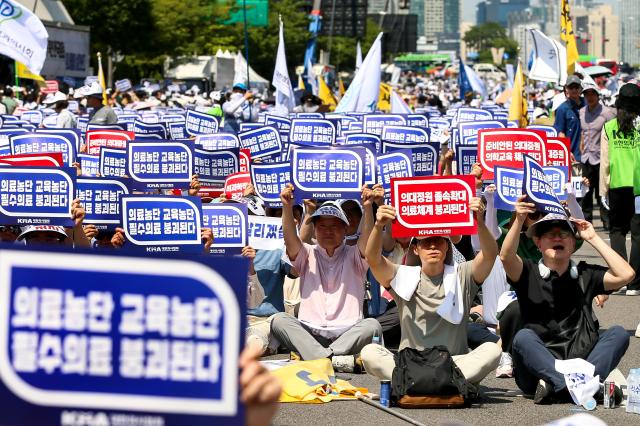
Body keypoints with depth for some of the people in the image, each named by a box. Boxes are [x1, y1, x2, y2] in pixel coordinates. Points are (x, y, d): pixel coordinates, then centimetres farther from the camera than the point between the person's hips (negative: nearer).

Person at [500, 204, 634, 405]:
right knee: (523, 337, -31)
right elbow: (506, 257, -12)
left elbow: (626, 275, 0)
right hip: (537, 367, -2)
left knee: (618, 333, -18)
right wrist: (519, 220, -25)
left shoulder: (585, 275, 15)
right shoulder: (529, 273, 9)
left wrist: (593, 238, 5)